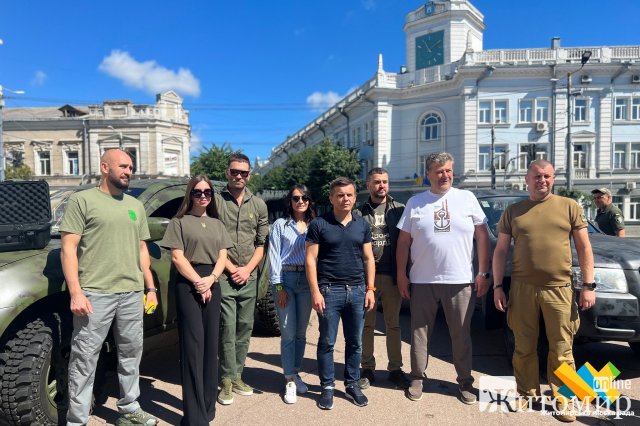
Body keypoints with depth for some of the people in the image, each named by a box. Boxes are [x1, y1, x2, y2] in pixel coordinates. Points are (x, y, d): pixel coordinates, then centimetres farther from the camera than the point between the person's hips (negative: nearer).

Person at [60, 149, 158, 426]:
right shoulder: (83, 200, -2)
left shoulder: (135, 206, 14)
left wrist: (151, 288, 13)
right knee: (84, 359, 2)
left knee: (131, 355, 15)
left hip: (132, 293, 6)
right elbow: (68, 248, -7)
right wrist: (75, 292, -15)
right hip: (95, 293, -5)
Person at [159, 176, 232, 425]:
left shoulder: (217, 224, 16)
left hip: (212, 284, 5)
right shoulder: (179, 222, 2)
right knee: (193, 345, -5)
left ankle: (208, 404, 21)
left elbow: (222, 257, 8)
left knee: (210, 344, 8)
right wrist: (197, 282, -14)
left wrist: (210, 279, -9)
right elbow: (177, 257, -7)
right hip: (188, 284, -5)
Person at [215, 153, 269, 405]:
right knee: (228, 330, -3)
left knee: (245, 329, 10)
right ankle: (227, 381, 9)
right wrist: (231, 269, -9)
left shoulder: (258, 205, 9)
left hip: (249, 278, 4)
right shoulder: (216, 201, -2)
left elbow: (262, 243, 9)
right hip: (224, 277, -4)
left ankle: (237, 377, 22)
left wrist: (247, 269, -3)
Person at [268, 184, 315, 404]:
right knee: (288, 332, -1)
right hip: (286, 278, -3)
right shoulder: (280, 225, 1)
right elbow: (274, 256, -2)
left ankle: (296, 373, 26)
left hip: (307, 280, 3)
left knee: (301, 332, 11)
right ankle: (290, 381, 8)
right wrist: (278, 286, -9)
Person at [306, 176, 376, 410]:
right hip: (329, 290, -3)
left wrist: (370, 289, 4)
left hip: (357, 290, 3)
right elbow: (310, 259, -5)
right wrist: (315, 292, -11)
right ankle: (327, 386, 22)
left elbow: (368, 259, 11)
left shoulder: (362, 225, 8)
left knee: (355, 342, 12)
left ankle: (352, 384, 27)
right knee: (327, 342, 6)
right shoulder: (319, 224, -3)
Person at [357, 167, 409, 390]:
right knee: (367, 325, 8)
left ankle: (395, 369, 23)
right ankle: (368, 369, 21)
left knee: (393, 324, 11)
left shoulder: (399, 210, 5)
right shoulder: (360, 212, 5)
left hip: (392, 276, 0)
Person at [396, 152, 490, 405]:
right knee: (420, 332, 9)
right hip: (422, 281, 1)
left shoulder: (467, 198, 4)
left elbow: (482, 236, 4)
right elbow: (403, 241, 6)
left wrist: (483, 273, -1)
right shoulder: (415, 203, 5)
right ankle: (417, 378, 25)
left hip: (460, 280, 0)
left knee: (461, 334, 10)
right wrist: (401, 275, 1)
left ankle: (465, 381, 26)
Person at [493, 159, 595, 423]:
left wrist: (588, 285, -3)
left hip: (559, 290, -1)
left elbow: (584, 248, 5)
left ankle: (563, 398, 22)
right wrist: (497, 286, 1)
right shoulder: (513, 211, 7)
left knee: (561, 350, 7)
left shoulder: (570, 207, 5)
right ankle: (527, 392, 25)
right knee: (524, 348, 10)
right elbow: (500, 251, 7)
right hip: (522, 289, 1)